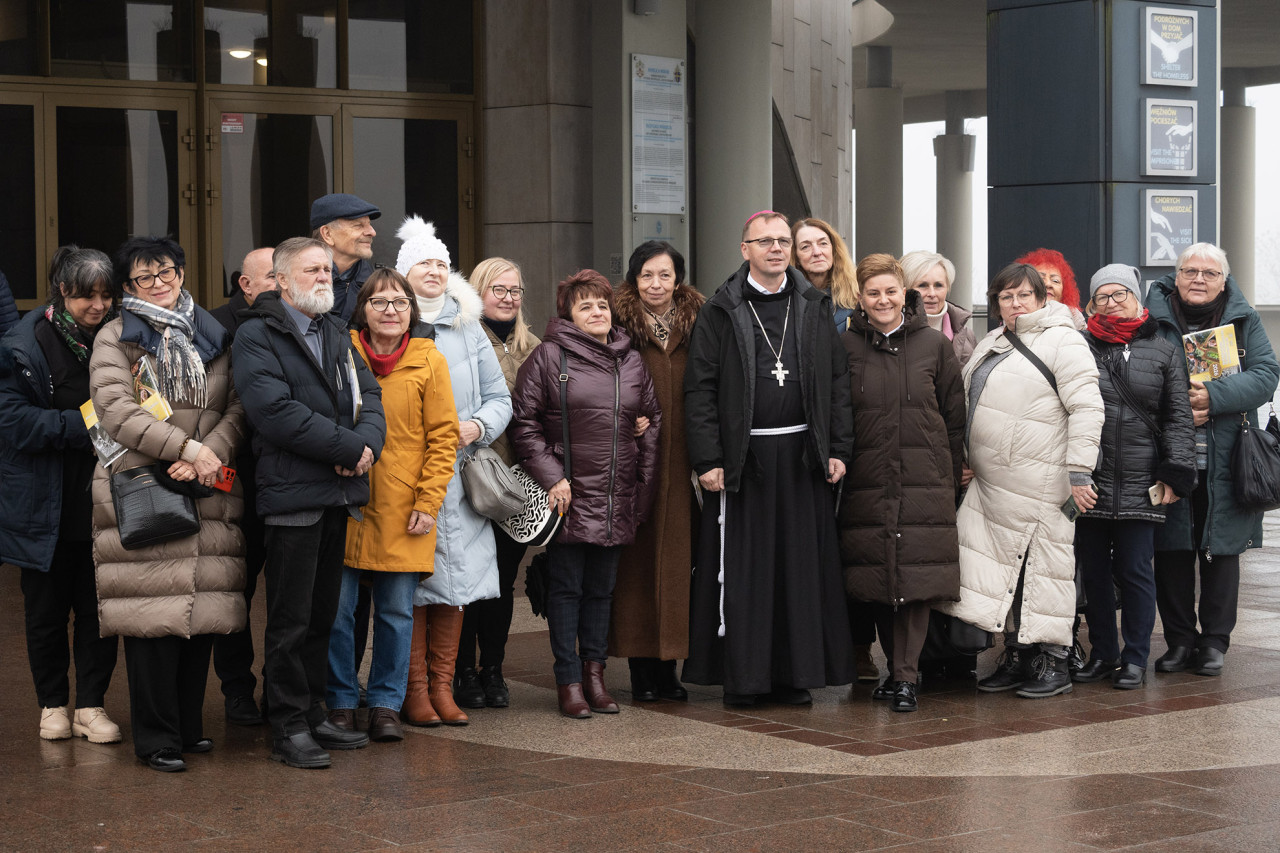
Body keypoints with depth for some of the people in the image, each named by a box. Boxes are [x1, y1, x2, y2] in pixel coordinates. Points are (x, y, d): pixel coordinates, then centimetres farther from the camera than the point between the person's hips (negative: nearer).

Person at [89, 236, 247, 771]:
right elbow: (116, 410, -10)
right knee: (154, 614, -7)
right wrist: (187, 447, -16)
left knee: (203, 609, 5)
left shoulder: (214, 338, 16)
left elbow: (239, 407, 8)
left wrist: (208, 455, -10)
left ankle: (188, 724, 18)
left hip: (207, 492, 4)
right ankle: (156, 737, 1)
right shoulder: (116, 339, 4)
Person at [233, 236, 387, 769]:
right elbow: (275, 411, -18)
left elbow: (369, 396, 12)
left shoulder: (337, 335, 19)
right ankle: (288, 728, 4)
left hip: (338, 494, 8)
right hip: (292, 492, -7)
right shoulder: (257, 336, -6)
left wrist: (366, 442, -11)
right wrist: (349, 448, -16)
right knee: (291, 620, -3)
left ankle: (312, 716, 22)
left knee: (322, 615, 13)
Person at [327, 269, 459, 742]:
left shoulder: (429, 362, 2)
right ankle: (341, 703, 15)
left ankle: (386, 706, 15)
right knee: (336, 609, 1)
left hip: (402, 510, 0)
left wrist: (427, 502, -6)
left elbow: (443, 437, 1)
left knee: (397, 611, 4)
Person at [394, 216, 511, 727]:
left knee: (455, 579, 3)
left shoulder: (468, 329, 14)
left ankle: (443, 686, 11)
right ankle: (415, 690, 3)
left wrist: (476, 426, -5)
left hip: (460, 472, 4)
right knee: (411, 584, -5)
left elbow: (499, 397, 15)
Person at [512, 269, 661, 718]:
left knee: (602, 588, 10)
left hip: (617, 497, 4)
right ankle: (569, 679, 6)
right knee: (566, 587, 0)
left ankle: (594, 671, 19)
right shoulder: (548, 356, -3)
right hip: (569, 494, -4)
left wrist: (644, 482, 13)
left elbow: (651, 416, 21)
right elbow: (525, 423, -4)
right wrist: (550, 476, -11)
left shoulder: (631, 361, 12)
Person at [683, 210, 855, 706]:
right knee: (743, 567, -1)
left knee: (802, 566, 3)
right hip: (742, 456, -3)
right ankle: (742, 677, 7)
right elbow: (699, 390, -2)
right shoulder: (721, 312, 1)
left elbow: (837, 381, 11)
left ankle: (795, 674, 11)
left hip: (802, 455, 3)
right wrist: (706, 460, -9)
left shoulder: (814, 307, 11)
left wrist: (838, 449, 3)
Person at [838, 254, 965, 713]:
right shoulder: (846, 346, 5)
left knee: (917, 575, -7)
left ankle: (905, 675, -3)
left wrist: (953, 475, 7)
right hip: (867, 481, 1)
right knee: (877, 577, 3)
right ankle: (897, 667, 18)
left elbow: (954, 416, 9)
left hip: (924, 480, -1)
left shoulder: (934, 345, 6)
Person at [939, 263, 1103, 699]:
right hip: (990, 482, 7)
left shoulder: (1063, 341, -6)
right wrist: (965, 460, 16)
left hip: (1039, 483, -7)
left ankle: (1053, 662, 4)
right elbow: (969, 406, 26)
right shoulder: (991, 345, 18)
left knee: (1043, 567, -4)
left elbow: (1087, 408, -13)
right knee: (1003, 566, 7)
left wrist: (1078, 471, -17)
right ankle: (1016, 655, 15)